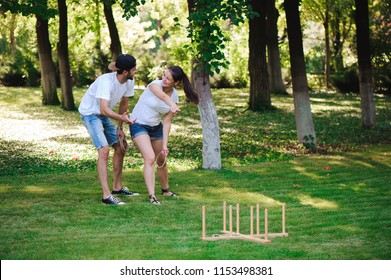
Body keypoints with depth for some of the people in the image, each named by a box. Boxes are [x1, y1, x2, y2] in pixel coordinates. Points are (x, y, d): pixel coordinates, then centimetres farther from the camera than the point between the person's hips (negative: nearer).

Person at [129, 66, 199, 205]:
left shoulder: (174, 96, -7)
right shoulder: (155, 84, -21)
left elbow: (167, 122, -5)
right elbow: (163, 96, -45)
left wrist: (165, 145, -11)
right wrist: (173, 106, -67)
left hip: (156, 127, 6)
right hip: (139, 125, -6)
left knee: (161, 160, 17)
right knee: (150, 158, -21)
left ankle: (165, 190, 41)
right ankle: (152, 196, -20)